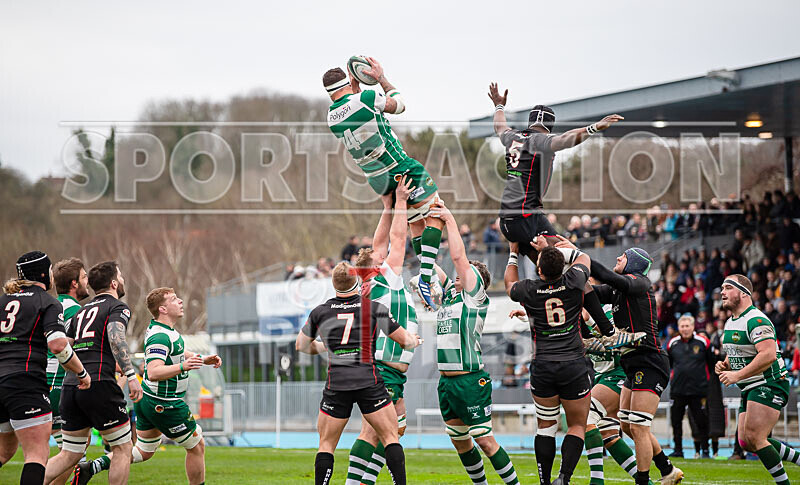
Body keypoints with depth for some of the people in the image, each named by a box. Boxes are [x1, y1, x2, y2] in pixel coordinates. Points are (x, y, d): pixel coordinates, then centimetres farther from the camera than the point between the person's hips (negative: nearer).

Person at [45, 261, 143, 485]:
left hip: (70, 384, 7)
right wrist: (131, 375, -24)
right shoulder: (118, 307, 2)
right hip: (99, 384, -7)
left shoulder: (82, 311, 23)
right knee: (122, 448, 6)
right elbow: (116, 337, -18)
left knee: (70, 454, 12)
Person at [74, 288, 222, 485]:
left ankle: (91, 468, 6)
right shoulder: (160, 337, -23)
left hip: (147, 400, 10)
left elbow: (176, 352, 30)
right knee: (197, 446, 5)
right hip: (164, 405, -10)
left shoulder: (162, 329, 10)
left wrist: (203, 359, 21)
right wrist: (183, 367, -43)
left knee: (143, 451, 15)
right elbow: (153, 373, -34)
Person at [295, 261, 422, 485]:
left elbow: (301, 345, 21)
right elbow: (405, 341, 9)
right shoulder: (374, 308, 2)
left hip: (336, 385, 1)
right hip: (369, 382, -1)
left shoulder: (319, 312, 7)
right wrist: (414, 339, 31)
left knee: (326, 445, 10)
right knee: (390, 438, 6)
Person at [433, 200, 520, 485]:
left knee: (484, 440, -7)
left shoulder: (476, 295, -4)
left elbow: (458, 256, -12)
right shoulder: (450, 292, 15)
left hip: (470, 381, -8)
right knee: (459, 442, 12)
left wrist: (450, 220, -5)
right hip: (446, 381, 8)